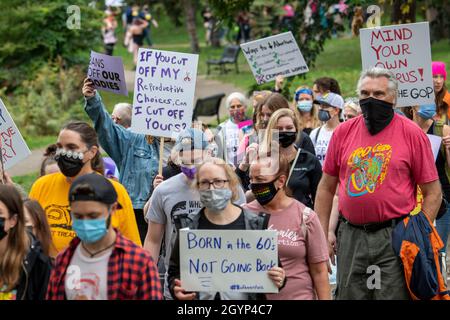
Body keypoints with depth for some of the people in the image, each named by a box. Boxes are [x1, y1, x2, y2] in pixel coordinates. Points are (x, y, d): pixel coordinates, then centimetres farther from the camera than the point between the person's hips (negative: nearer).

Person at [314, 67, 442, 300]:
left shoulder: (412, 133, -2)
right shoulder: (343, 132, 7)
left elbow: (432, 193, 0)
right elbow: (326, 187, 13)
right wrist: (321, 235, 9)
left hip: (394, 237, -3)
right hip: (351, 237, 3)